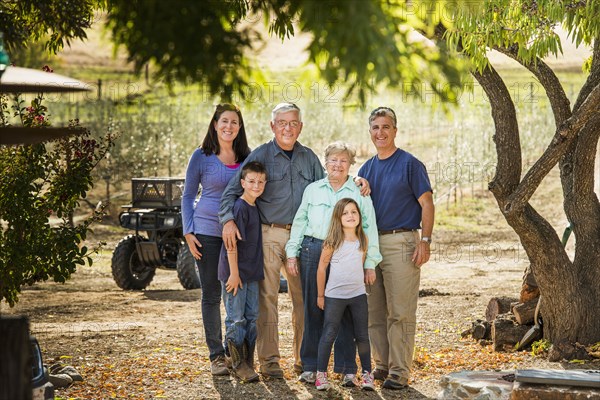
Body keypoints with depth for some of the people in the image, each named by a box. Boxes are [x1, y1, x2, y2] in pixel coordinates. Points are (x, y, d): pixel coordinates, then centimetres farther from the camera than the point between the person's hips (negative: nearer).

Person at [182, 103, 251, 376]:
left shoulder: (247, 158, 8)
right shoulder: (201, 157, 0)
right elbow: (188, 195, 4)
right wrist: (188, 232, -5)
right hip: (207, 232, -2)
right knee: (211, 295, 2)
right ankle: (217, 355, 8)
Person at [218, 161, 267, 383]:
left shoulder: (255, 207, 11)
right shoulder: (239, 208, -15)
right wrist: (234, 273, -19)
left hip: (252, 273, 9)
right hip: (235, 273, -9)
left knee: (252, 317, 11)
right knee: (236, 319, -2)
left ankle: (248, 363, 18)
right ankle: (238, 364, 5)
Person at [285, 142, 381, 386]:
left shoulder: (360, 193, 8)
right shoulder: (312, 190, 13)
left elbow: (369, 228, 6)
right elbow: (299, 222, 15)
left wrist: (370, 263, 1)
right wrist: (292, 253, 8)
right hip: (313, 252, 2)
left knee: (345, 311, -3)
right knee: (313, 309, 4)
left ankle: (347, 369, 3)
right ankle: (310, 366, 11)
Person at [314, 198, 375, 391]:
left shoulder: (363, 240, 3)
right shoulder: (333, 242, -8)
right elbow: (322, 268, -3)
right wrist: (320, 295, 0)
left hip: (358, 295, 3)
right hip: (335, 296, -3)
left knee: (362, 336, 6)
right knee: (329, 335, -2)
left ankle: (367, 373, 13)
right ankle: (321, 373, 5)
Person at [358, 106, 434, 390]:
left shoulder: (410, 164, -2)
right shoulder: (366, 169, 16)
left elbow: (427, 204, -4)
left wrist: (425, 241, -13)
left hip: (401, 243, -6)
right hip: (371, 244, 6)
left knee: (400, 312, -7)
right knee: (374, 312, 8)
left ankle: (400, 371, -4)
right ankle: (382, 364, 18)